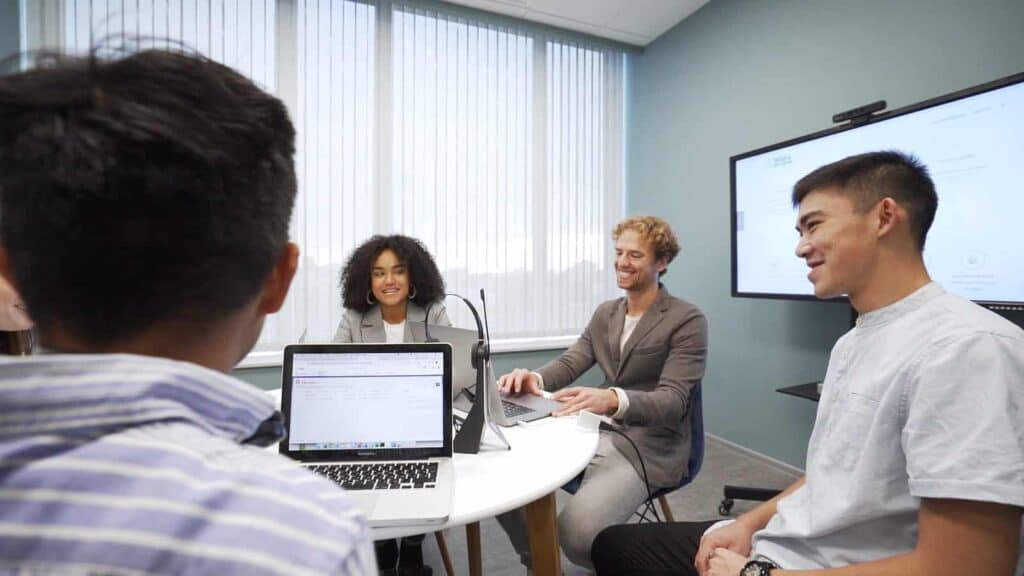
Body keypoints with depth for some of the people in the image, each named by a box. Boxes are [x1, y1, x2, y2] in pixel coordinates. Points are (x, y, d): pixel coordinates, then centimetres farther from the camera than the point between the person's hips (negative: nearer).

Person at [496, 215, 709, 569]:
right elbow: (570, 363, 4)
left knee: (576, 529, -28)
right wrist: (534, 379, -20)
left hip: (648, 446, -6)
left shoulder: (687, 320, -10)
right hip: (595, 432, 6)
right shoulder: (605, 313, 10)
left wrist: (612, 399, -42)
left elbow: (673, 401, -21)